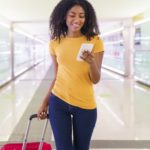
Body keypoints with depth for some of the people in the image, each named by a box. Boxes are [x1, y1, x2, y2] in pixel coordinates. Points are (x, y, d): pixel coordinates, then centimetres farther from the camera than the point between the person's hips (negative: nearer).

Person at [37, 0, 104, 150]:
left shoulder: (95, 41, -5)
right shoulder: (55, 43, 1)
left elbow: (96, 79, -7)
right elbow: (56, 77, 9)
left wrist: (91, 62, -26)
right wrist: (45, 102, 9)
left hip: (85, 105, -1)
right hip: (58, 102, 1)